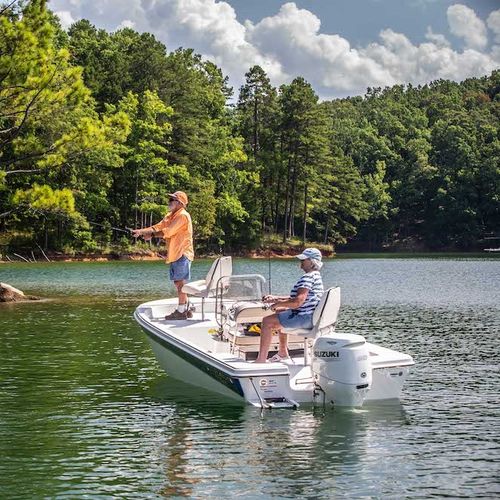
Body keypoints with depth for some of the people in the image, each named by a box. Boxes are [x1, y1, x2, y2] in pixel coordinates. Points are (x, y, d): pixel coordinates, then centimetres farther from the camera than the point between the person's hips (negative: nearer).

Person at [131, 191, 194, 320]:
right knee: (178, 282, 11)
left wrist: (151, 234, -8)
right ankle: (186, 309, 17)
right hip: (174, 255, 9)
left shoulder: (183, 216, -12)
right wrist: (141, 231, -3)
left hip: (182, 254, -9)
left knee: (180, 282, -10)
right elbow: (157, 227, 10)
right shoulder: (169, 216, 19)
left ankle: (181, 311, -9)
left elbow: (168, 232, -17)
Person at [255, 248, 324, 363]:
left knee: (267, 321, -12)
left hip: (304, 318, -12)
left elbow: (297, 302, -29)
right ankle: (283, 353, 33)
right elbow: (298, 297, 20)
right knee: (279, 311, 33)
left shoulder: (308, 277, -20)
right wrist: (276, 298, 13)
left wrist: (278, 303, -13)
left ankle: (261, 359, -11)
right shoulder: (315, 275, 15)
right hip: (310, 316, 12)